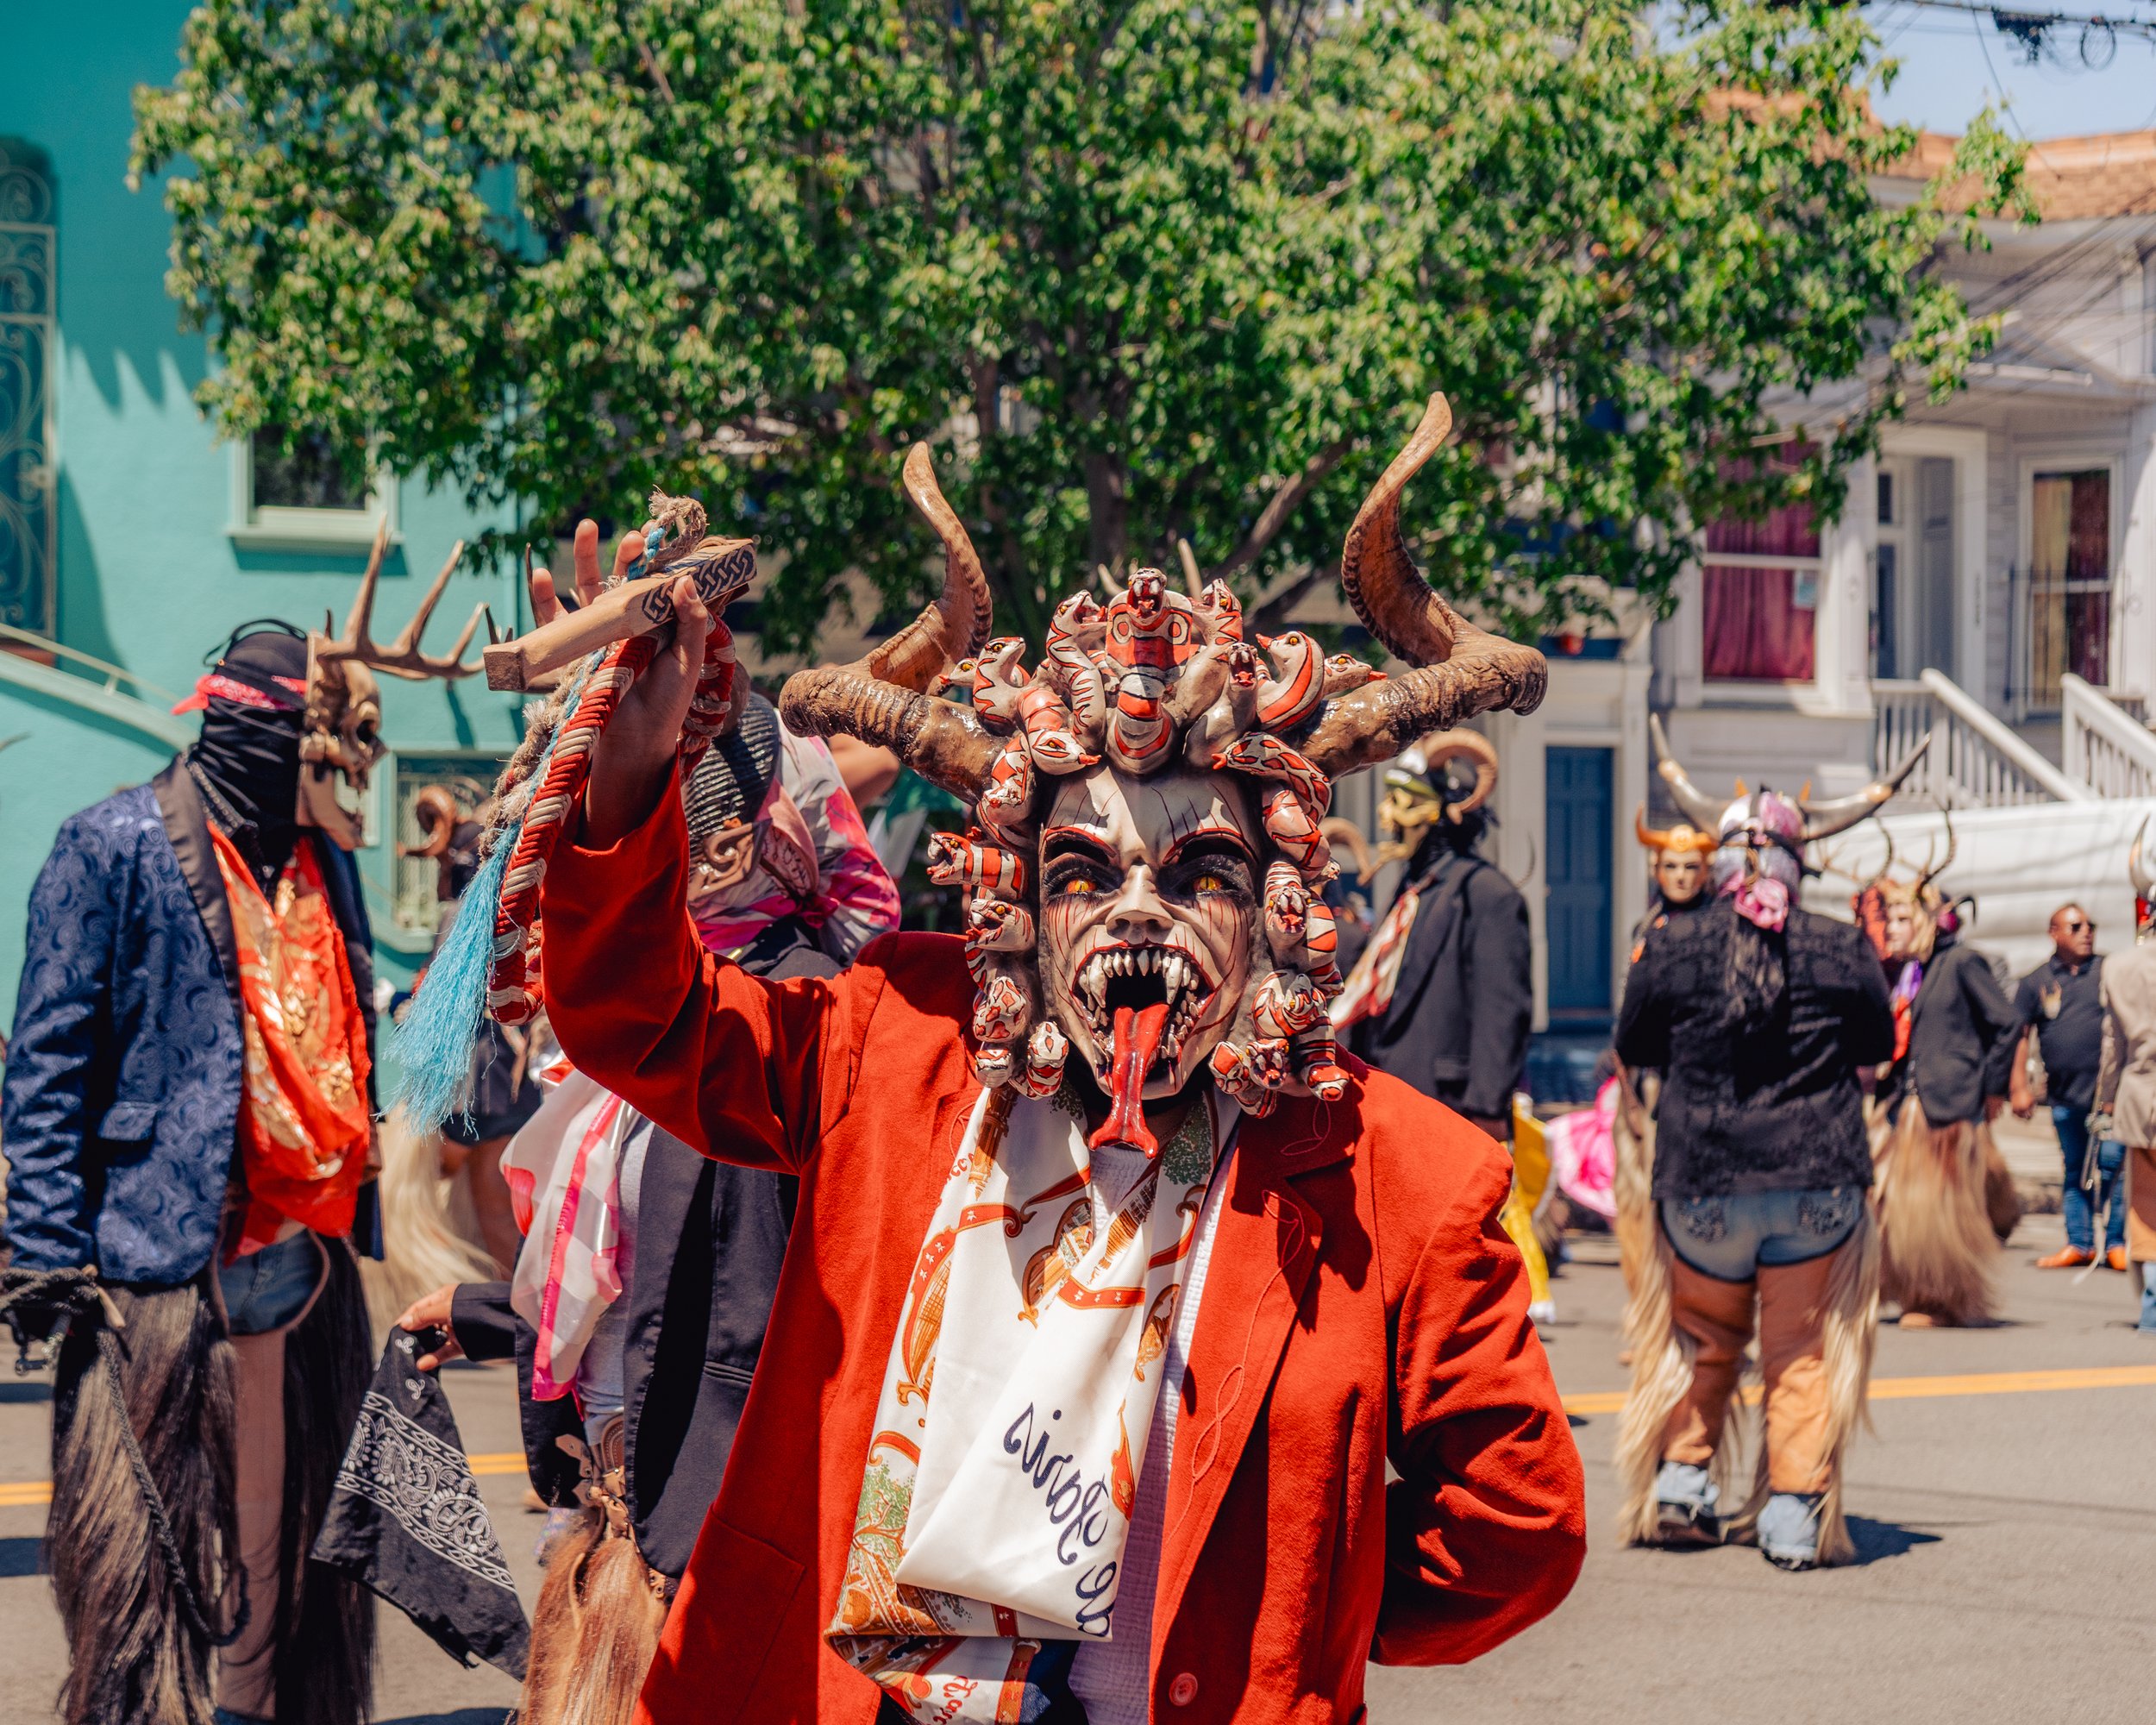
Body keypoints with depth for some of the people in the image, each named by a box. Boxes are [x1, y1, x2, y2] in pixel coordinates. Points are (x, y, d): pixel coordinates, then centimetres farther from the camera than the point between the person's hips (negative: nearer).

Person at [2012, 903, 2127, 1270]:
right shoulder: (2036, 982, 8)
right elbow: (2019, 1035, 8)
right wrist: (2019, 1086, 0)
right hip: (2064, 1094, 2)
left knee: (2113, 1163, -8)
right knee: (2074, 1170, 9)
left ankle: (2116, 1243, 0)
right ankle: (2078, 1243, 16)